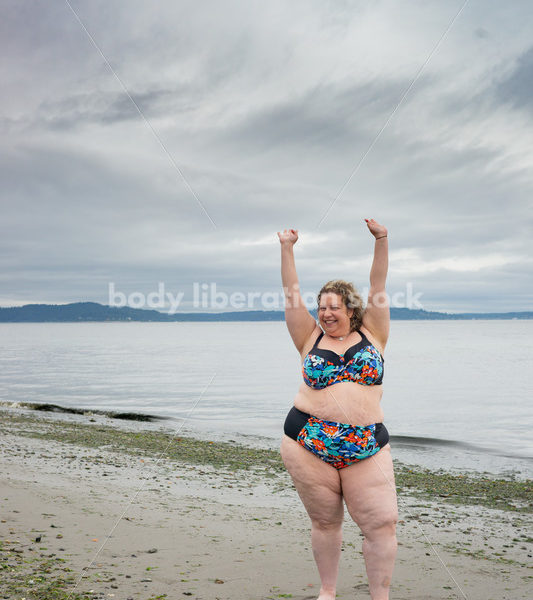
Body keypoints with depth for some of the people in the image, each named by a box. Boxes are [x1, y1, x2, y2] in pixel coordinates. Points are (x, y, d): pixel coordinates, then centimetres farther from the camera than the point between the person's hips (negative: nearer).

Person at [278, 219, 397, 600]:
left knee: (382, 523, -4)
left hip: (367, 447, 0)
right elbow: (292, 295, 4)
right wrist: (287, 249, -1)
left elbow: (378, 289, 3)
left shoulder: (372, 335, 9)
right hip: (308, 445, 0)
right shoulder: (311, 339, 8)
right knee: (325, 521, 9)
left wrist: (381, 241, -6)